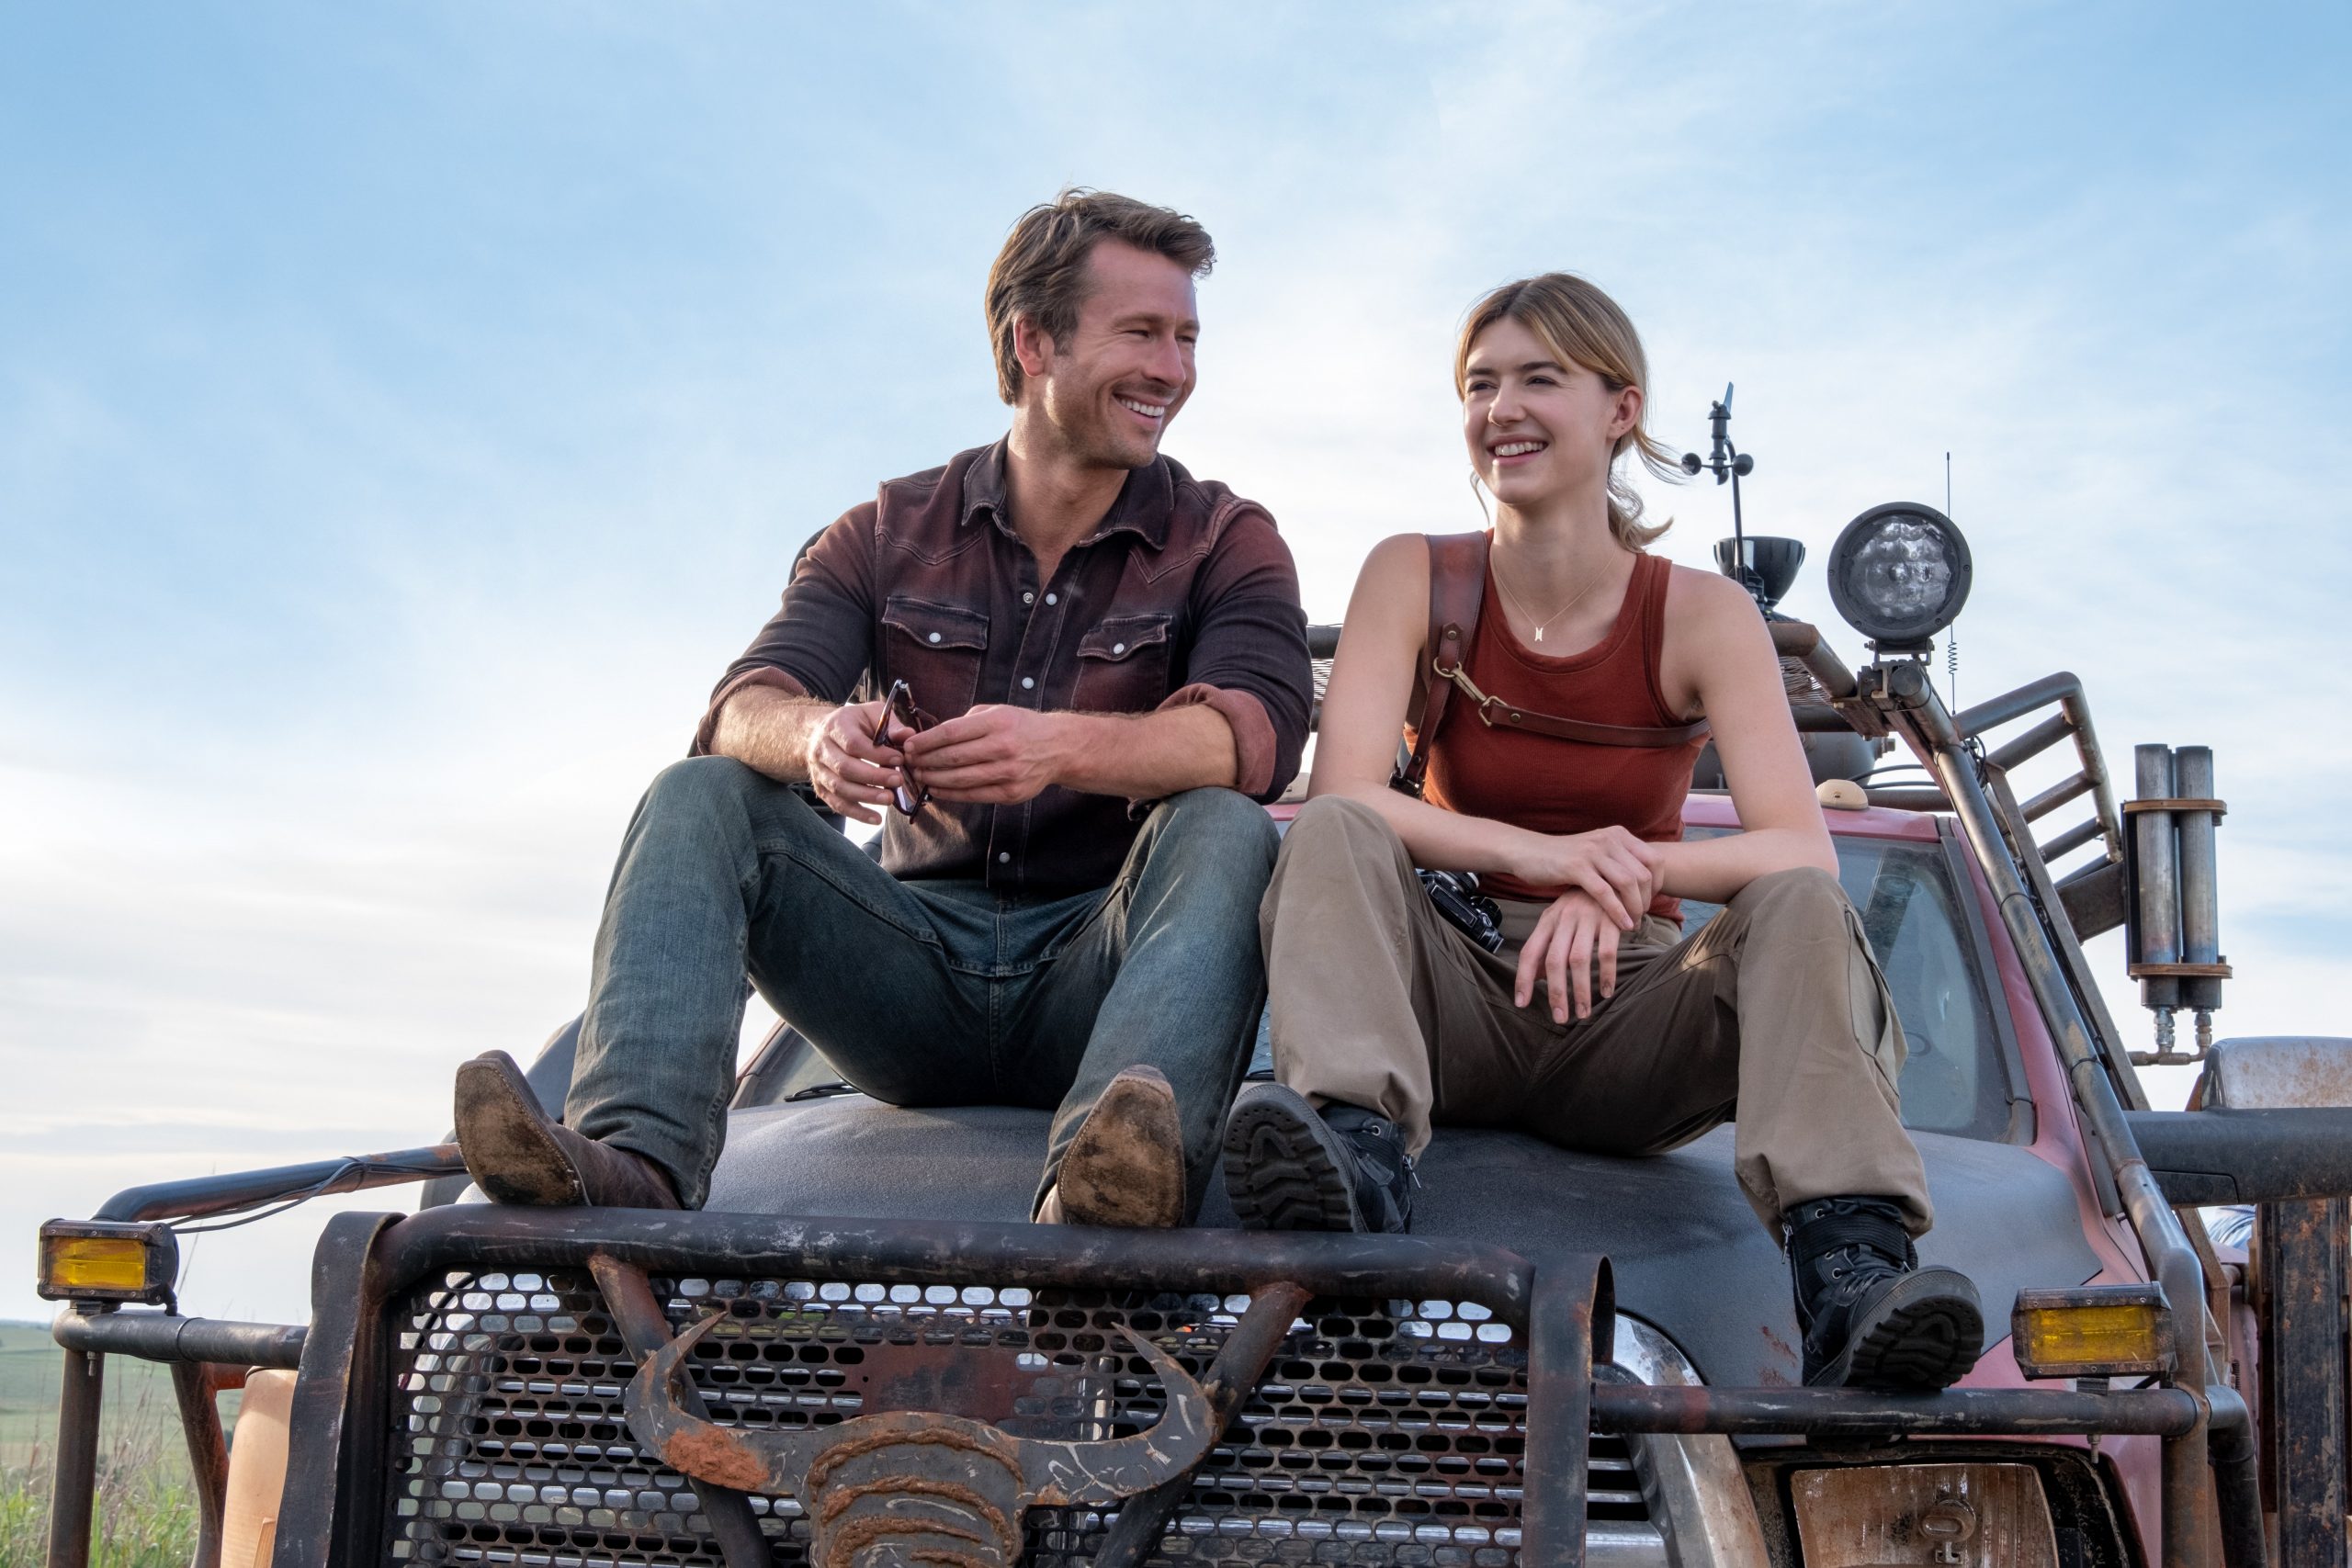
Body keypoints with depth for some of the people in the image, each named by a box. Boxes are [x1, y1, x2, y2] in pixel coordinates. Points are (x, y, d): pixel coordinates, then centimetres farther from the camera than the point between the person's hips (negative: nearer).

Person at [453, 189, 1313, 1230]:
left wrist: (1064, 746, -37)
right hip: (921, 954, 2)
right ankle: (632, 1161, -38)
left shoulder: (1225, 542, 5)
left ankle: (1105, 1184, -56)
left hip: (1098, 968, -2)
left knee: (1223, 830, -30)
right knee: (700, 798, -15)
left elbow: (1257, 733, -16)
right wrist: (819, 734, -32)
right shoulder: (887, 536, 11)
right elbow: (744, 708, -5)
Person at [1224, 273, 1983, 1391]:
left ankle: (1849, 1268, -47)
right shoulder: (1415, 579, 0)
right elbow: (1339, 795, -15)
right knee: (1332, 838, -26)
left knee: (1798, 907, -28)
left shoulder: (1703, 615, -3)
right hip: (1456, 1004, 1)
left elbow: (1803, 850, -15)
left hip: (1625, 1011, 0)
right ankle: (1359, 1151, -50)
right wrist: (1539, 854, -32)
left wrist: (1627, 871, -34)